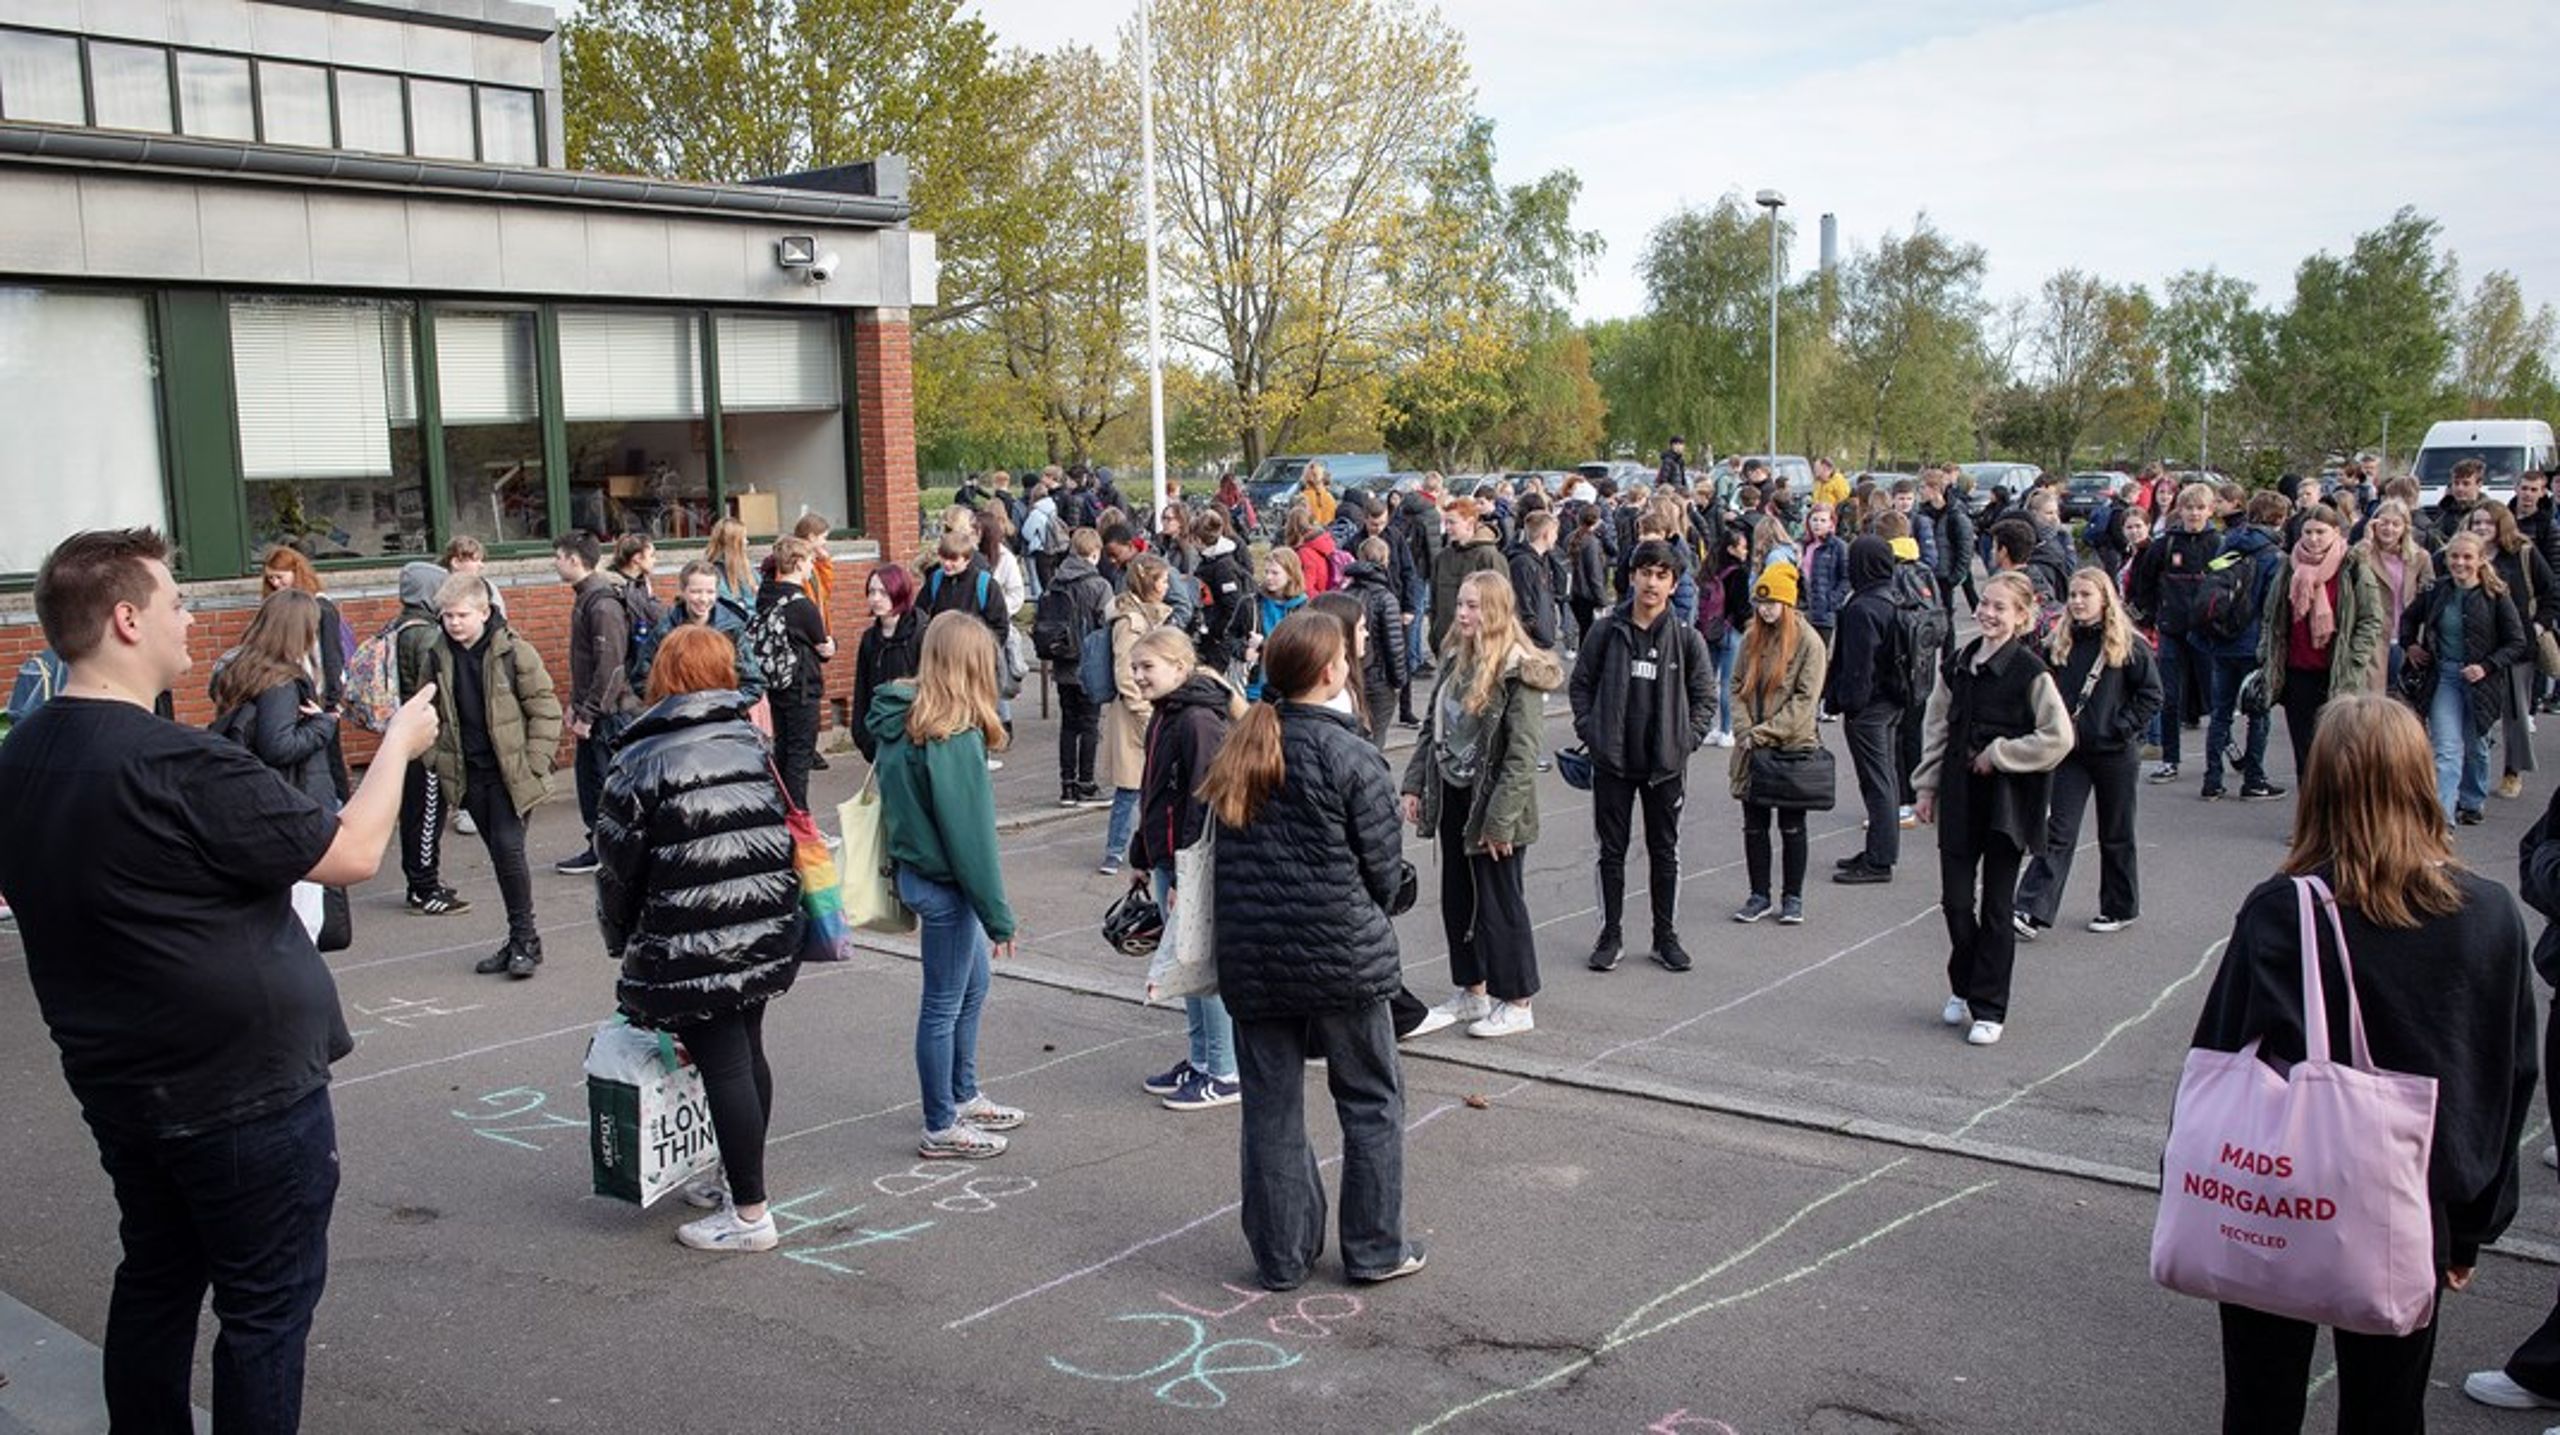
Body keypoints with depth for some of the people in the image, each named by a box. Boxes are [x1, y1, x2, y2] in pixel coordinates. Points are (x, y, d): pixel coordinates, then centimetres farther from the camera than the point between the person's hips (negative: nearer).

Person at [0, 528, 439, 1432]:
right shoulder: (181, 768, -26)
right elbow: (354, 853, -18)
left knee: (155, 1283, 21)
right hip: (245, 1091, -8)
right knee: (266, 1305, 6)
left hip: (115, 1081, 8)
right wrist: (399, 743, -4)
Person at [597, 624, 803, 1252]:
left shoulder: (642, 760, -9)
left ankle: (751, 1214, 5)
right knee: (747, 1052, 17)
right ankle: (742, 1181, 31)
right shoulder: (752, 742, 8)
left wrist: (619, 939, 12)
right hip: (766, 935, 6)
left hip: (691, 951, -6)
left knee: (722, 1066, -1)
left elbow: (620, 865, -4)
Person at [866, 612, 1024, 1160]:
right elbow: (969, 832, -23)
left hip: (918, 866, 9)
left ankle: (964, 1098, 37)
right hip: (944, 883, -9)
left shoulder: (902, 718, 3)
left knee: (972, 987, 23)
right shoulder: (953, 738, -24)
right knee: (944, 1004, 4)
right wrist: (998, 915, -16)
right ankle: (941, 1130, 18)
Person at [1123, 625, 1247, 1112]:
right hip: (1167, 861, 10)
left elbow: (1204, 804, -22)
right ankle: (1200, 1061, 28)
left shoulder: (1199, 721, -18)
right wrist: (1142, 859, 19)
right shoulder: (1162, 716, 12)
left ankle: (1225, 1075, 8)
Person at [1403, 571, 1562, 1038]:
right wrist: (1414, 785, 6)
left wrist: (1500, 820, -21)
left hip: (1494, 806, -8)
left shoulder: (1519, 671, -17)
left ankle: (1517, 1005, 17)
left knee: (1500, 903, 3)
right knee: (1458, 899, 15)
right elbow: (1431, 727, 14)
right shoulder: (1455, 660, 7)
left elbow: (1522, 754, -20)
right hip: (1453, 799, 8)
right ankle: (1473, 993, 30)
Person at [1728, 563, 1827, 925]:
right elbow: (1738, 686, 7)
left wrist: (1765, 732, -16)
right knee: (1754, 825, 9)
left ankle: (1792, 897, 17)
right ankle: (1759, 895, 20)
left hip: (1793, 746, -4)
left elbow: (1806, 699, -13)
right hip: (1753, 749, 5)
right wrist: (1745, 731, -7)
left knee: (1792, 826, 7)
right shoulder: (1751, 637, 6)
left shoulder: (1809, 641, -9)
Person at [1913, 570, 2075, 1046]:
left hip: (2006, 799, -4)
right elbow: (1937, 727, 13)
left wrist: (1999, 754, -12)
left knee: (1996, 905, 3)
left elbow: (2058, 738, -15)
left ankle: (1988, 1007, 13)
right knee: (1955, 899, 5)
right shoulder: (1958, 665, 6)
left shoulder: (2030, 672, -10)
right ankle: (1963, 988, 27)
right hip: (1960, 796, 4)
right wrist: (1928, 786, 10)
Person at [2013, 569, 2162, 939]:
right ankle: (2032, 912, -11)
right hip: (2070, 752, 3)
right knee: (2058, 832, -4)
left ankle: (2120, 908, 27)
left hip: (2115, 755, -3)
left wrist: (2117, 730, -13)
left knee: (2115, 835, 11)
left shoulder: (2129, 645, -7)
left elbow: (2150, 696, -6)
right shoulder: (2060, 643, 4)